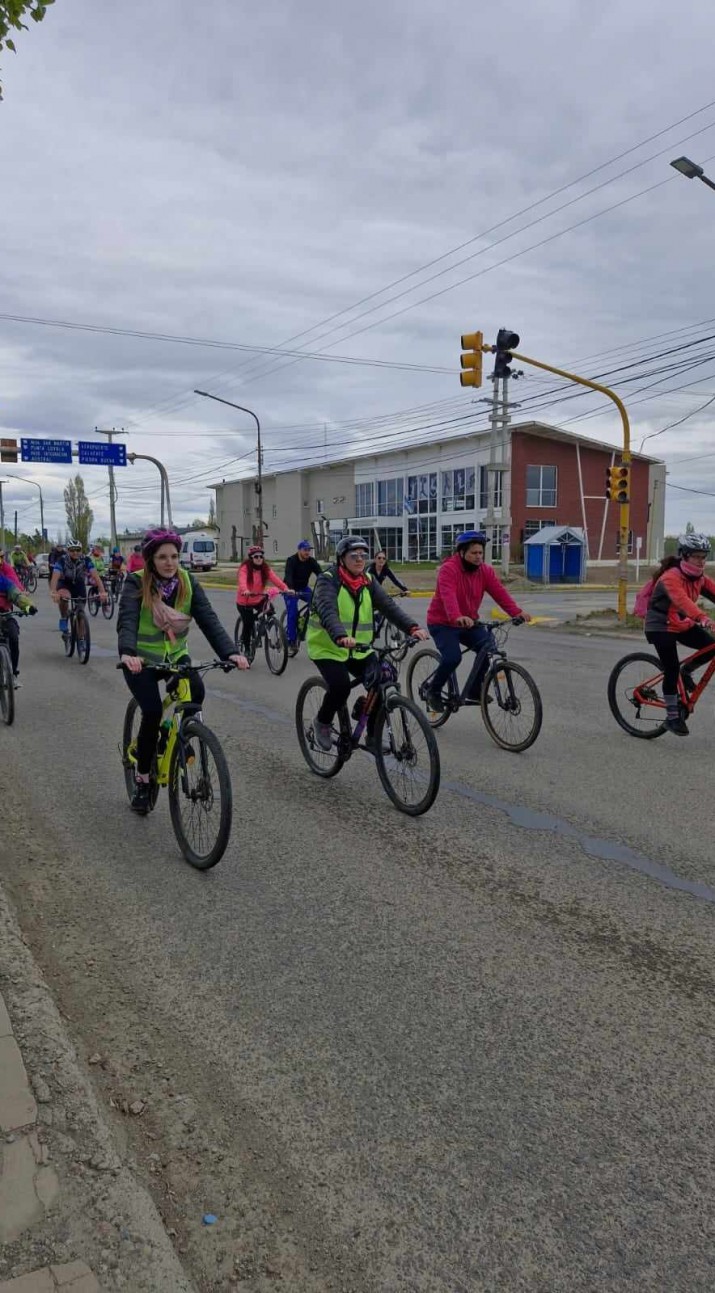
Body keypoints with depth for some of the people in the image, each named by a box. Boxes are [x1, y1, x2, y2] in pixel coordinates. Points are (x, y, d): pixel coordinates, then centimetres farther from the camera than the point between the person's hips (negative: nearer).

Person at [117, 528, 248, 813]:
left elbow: (208, 619, -17)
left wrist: (230, 652, -33)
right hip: (142, 659, -3)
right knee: (153, 712, -21)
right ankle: (142, 780, -1)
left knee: (196, 691, -26)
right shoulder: (136, 583, -16)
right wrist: (127, 653, -51)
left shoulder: (187, 582, -7)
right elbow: (127, 620, -30)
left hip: (175, 656, 3)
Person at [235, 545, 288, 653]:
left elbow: (274, 578, -19)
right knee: (248, 624, -4)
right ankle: (247, 649, 19)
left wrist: (285, 588, -37)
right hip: (244, 601, -4)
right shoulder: (245, 568, -16)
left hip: (258, 599, 4)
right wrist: (245, 590, -56)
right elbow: (242, 580, -35)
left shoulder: (265, 568, -4)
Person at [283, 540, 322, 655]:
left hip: (304, 588, 4)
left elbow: (320, 574, -20)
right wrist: (290, 589, -53)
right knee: (292, 614, -15)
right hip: (291, 590, -4)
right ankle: (291, 643, -7)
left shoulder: (312, 561, -8)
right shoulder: (291, 561, -19)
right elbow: (288, 575, -34)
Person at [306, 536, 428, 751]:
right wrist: (341, 637, -51)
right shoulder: (328, 581, -14)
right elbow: (327, 612, -32)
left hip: (359, 649, 5)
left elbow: (388, 606, -10)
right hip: (328, 647, -5)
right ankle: (322, 723, 4)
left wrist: (412, 627, -27)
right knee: (340, 686, -27)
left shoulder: (368, 581, 3)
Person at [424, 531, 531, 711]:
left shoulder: (484, 570, -2)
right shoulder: (449, 569, -21)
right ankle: (433, 692, 0)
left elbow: (499, 592, -14)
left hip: (469, 623, 6)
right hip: (442, 623, -6)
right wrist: (457, 617, -55)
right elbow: (448, 595, -37)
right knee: (452, 657, -25)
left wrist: (517, 612, -28)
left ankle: (475, 691, 9)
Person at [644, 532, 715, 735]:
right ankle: (672, 717, 2)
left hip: (683, 625, 7)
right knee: (671, 669, -11)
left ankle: (686, 673, 14)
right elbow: (682, 601, -41)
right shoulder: (671, 578, -24)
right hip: (661, 627, -7)